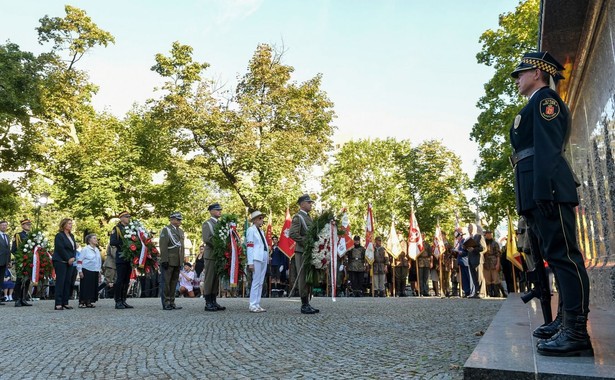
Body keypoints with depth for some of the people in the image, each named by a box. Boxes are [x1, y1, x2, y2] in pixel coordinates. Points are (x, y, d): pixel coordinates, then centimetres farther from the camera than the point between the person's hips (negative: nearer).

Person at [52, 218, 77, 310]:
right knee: (60, 282, -8)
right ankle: (58, 304, -7)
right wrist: (68, 259, -12)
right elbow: (60, 249, -14)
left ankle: (65, 303, 9)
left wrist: (73, 258, -1)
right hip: (60, 262, -7)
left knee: (68, 282, 5)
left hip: (69, 262, 7)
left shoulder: (72, 236, 17)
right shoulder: (59, 236, -6)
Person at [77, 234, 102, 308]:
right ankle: (82, 302, 0)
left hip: (95, 272, 7)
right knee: (85, 287, -6)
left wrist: (99, 271, 19)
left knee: (93, 287, 5)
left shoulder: (97, 250, 14)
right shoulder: (85, 249, -7)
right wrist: (80, 271, -12)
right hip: (86, 271, -7)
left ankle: (89, 302, 12)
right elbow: (79, 261, -8)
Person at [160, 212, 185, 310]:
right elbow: (163, 246, -12)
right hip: (169, 261, -7)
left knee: (174, 282, 9)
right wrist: (164, 260, -18)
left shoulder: (180, 231, 19)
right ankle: (166, 303, 2)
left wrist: (182, 260, 15)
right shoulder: (166, 230, -5)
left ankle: (172, 302, 15)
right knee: (166, 282, -3)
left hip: (178, 262, 7)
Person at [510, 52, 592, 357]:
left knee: (563, 254, -11)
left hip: (547, 188, -10)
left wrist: (543, 191, -23)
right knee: (557, 255, 9)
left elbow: (547, 148, -14)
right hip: (538, 193, 10)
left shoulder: (545, 98, 0)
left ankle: (577, 334, -10)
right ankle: (571, 328, 14)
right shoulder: (536, 106, 29)